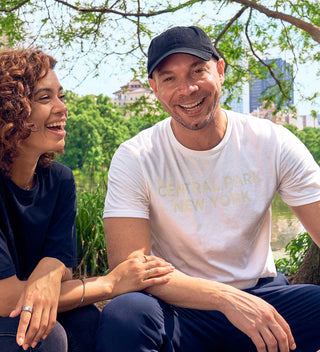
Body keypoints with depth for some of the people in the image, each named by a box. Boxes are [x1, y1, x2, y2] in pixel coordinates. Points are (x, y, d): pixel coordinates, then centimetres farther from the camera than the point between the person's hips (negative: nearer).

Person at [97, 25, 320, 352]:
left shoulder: (273, 144, -4)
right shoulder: (134, 159, -10)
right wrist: (226, 298, -30)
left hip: (262, 297, 2)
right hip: (179, 307, -1)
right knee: (121, 317, -33)